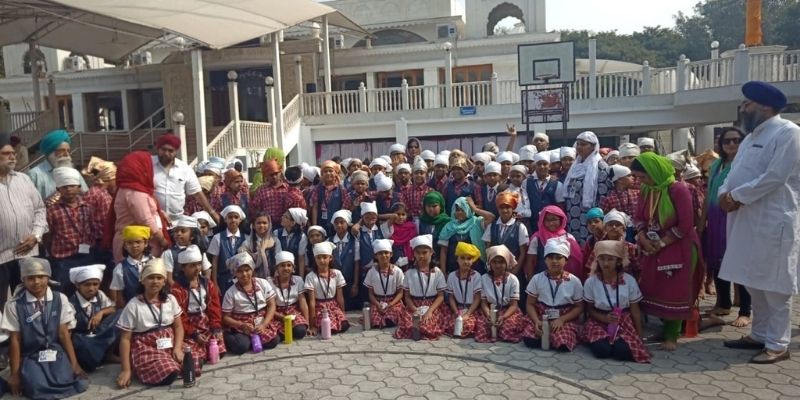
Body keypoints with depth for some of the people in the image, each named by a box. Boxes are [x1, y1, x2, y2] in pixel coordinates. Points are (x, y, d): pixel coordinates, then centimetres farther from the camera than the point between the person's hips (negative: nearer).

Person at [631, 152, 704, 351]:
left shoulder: (678, 189, -18)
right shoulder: (646, 190, 3)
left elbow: (685, 225, -19)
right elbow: (639, 218, 7)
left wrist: (662, 243, -16)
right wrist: (643, 239, -10)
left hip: (679, 248, -6)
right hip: (654, 248, 6)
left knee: (676, 292, 1)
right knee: (656, 289, 8)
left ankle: (672, 336, 12)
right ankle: (666, 328, 24)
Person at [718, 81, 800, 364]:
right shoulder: (751, 137, 17)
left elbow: (774, 177, -19)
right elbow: (735, 173, 15)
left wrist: (736, 196, -14)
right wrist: (725, 194, -5)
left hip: (773, 223, -8)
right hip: (748, 222, 8)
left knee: (774, 286, -1)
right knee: (753, 283, 15)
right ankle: (759, 335, 27)